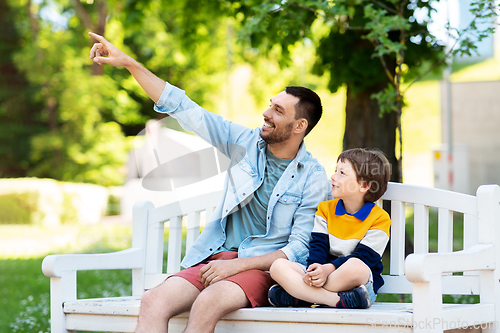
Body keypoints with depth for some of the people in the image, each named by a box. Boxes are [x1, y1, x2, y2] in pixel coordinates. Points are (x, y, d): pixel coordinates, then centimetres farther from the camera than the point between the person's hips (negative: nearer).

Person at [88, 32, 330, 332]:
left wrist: (237, 265, -17)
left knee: (207, 304, -37)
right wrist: (129, 63, 6)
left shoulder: (314, 180, -2)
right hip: (217, 258, 4)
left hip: (263, 268, -4)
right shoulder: (245, 143, 9)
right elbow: (184, 109, 9)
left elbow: (300, 248, -6)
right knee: (153, 302, -25)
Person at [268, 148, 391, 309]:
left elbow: (363, 257, -11)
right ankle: (338, 300, -34)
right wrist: (315, 269, -17)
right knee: (278, 266, -20)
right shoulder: (325, 209, 15)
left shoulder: (380, 218, -2)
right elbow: (318, 245, 5)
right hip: (323, 273, 5)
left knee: (356, 267, -41)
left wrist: (329, 269, -26)